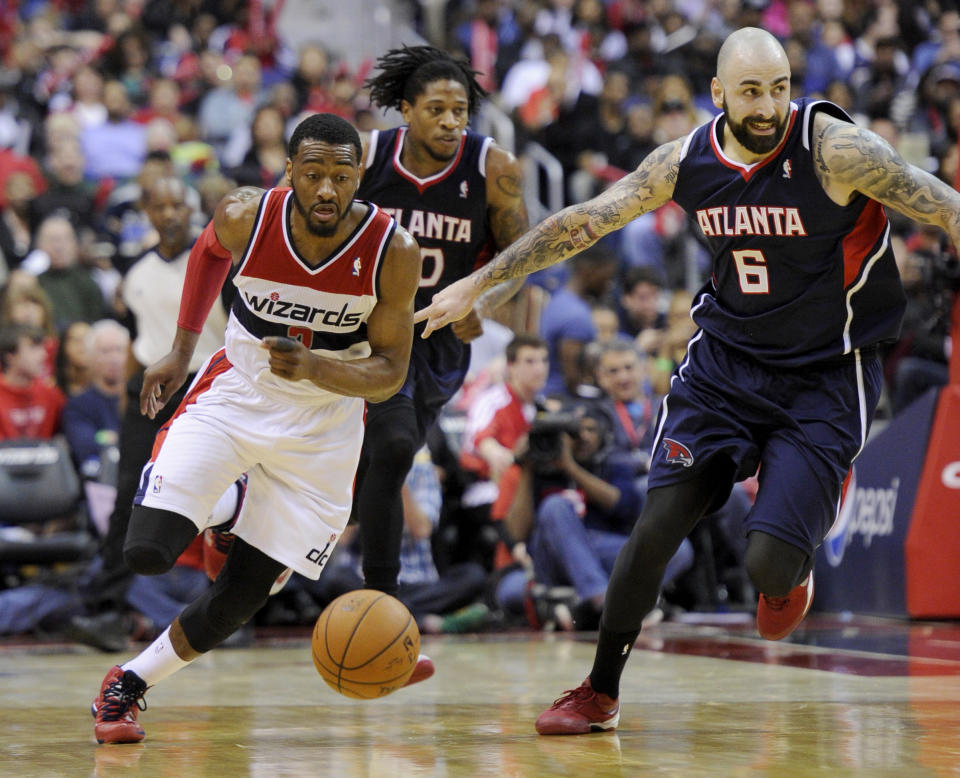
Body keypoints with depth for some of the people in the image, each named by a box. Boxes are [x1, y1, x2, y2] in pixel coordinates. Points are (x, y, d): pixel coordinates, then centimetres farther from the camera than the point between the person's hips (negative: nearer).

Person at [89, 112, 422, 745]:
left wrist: (311, 367, -32)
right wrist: (182, 350, 10)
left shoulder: (394, 252, -21)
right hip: (232, 396, 0)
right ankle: (206, 530, 16)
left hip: (319, 430, 0)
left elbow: (389, 373, -14)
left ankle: (132, 682, 23)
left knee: (239, 601, 0)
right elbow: (210, 251, 8)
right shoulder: (247, 217, -19)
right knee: (147, 553, -19)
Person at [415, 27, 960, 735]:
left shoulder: (836, 150, -20)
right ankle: (600, 694, 14)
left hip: (824, 378, -4)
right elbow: (581, 223, 5)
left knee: (768, 565, -15)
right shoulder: (687, 161, -5)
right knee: (655, 528, -5)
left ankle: (794, 567, 25)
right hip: (726, 360, 4)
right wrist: (476, 284, 8)